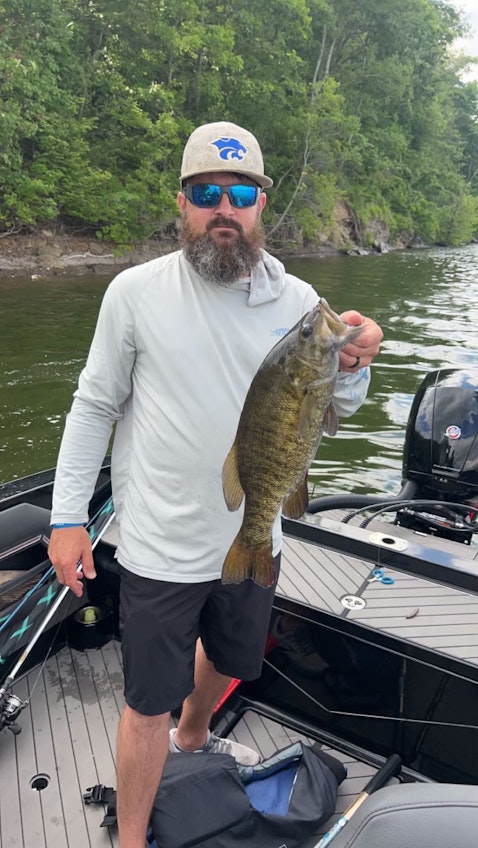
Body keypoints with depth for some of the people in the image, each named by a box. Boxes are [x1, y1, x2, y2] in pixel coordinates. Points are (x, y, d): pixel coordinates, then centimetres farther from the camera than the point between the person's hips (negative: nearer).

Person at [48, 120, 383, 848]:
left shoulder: (297, 300, -4)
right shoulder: (136, 291, -12)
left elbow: (334, 409, 0)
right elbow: (95, 405, -5)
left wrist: (352, 367, -23)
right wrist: (67, 516, -7)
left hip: (254, 537, 5)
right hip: (162, 549, -4)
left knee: (230, 657, 29)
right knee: (149, 703, 11)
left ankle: (195, 737, 62)